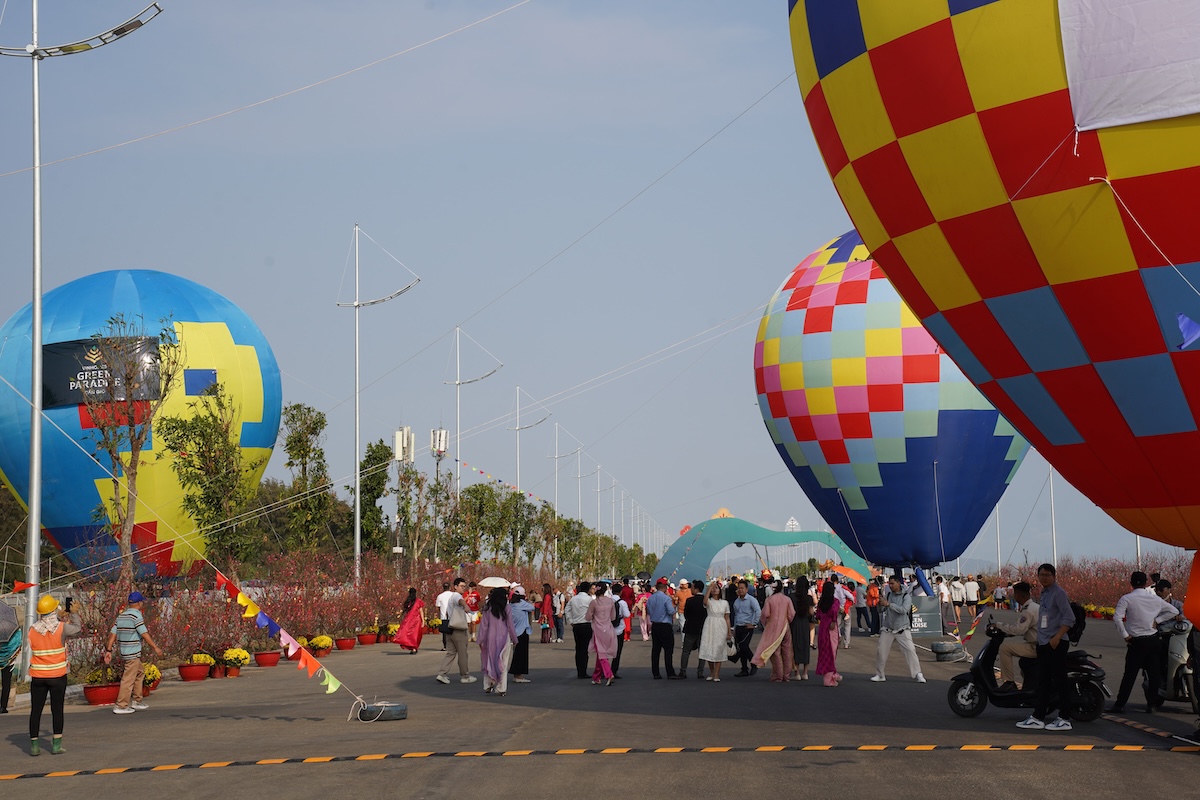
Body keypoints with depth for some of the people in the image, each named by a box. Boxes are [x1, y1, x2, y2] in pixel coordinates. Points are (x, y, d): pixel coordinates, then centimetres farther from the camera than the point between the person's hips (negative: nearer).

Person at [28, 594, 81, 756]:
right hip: (58, 675, -2)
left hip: (37, 676, 2)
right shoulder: (62, 627, -11)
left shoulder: (33, 630, -4)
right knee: (57, 709, 5)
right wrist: (72, 614, 24)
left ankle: (34, 744, 7)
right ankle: (57, 744, 4)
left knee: (35, 710, 7)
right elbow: (77, 629, 5)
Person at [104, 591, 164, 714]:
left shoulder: (121, 616, 12)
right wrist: (156, 648, -11)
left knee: (140, 672, 21)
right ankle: (121, 706, -4)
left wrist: (108, 650, 11)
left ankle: (136, 701, 23)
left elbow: (112, 633, 10)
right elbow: (144, 634, -17)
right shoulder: (136, 616, -13)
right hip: (133, 652, -9)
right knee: (129, 679, -5)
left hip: (123, 651, 9)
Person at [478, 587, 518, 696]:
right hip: (504, 638, -1)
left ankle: (488, 685, 12)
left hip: (491, 638, 1)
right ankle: (501, 689, 2)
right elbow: (510, 625, -2)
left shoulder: (487, 609, -2)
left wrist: (481, 640, 5)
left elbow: (484, 625, -1)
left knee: (489, 662, 15)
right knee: (503, 663, 4)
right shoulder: (506, 608, -6)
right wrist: (514, 639, 8)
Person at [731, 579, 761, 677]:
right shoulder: (736, 601, 15)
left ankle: (754, 664, 0)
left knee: (743, 646, -18)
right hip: (738, 628, 7)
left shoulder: (751, 600, -8)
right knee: (740, 649, 6)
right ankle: (744, 670, 13)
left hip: (747, 628, -7)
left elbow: (758, 611, -18)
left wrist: (753, 624, -16)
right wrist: (734, 629, 20)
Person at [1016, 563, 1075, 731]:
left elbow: (1069, 618, -18)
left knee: (1060, 680, -5)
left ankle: (1064, 719, -2)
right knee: (1043, 682, 11)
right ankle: (1038, 717, 14)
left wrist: (1057, 637, -23)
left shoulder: (1058, 593, -10)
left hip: (1056, 643, -9)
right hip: (1043, 643, 9)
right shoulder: (1043, 594, 16)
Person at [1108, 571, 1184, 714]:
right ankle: (1152, 704, 9)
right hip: (1153, 640, 3)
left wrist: (1125, 635, -11)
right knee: (1154, 673, 10)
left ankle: (1120, 704, 2)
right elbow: (1174, 611, 12)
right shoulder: (1155, 599, 4)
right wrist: (1157, 620, 7)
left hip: (1136, 641, -3)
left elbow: (1117, 618, -20)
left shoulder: (1126, 599, -8)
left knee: (1130, 674, 1)